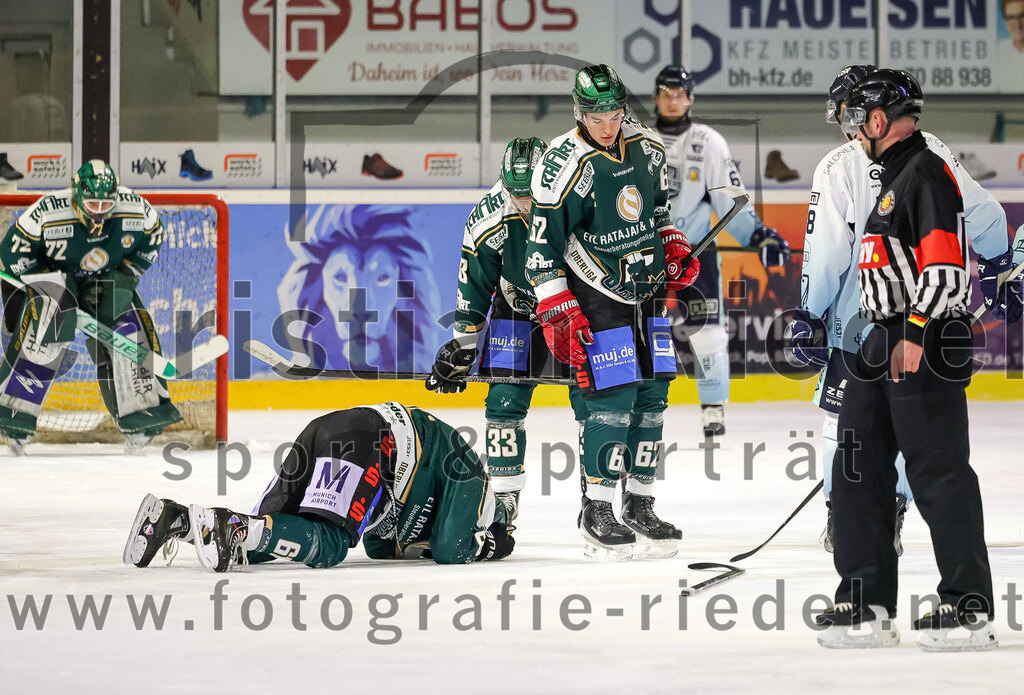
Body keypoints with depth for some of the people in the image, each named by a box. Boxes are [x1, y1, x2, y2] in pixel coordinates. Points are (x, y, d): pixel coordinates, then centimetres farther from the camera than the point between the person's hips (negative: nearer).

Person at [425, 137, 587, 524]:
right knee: (505, 399, -7)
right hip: (518, 308, 1)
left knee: (589, 397, -9)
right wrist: (461, 348, -7)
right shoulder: (488, 220, -22)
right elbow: (473, 289, -9)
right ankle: (503, 496, 4)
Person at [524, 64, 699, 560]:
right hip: (595, 296, -7)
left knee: (652, 396, 6)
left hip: (647, 291, 7)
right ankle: (596, 513, -4)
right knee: (613, 397, -13)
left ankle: (640, 506, 16)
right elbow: (543, 246, -14)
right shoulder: (565, 166, -17)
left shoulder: (646, 148, 3)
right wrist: (558, 314, -18)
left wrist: (674, 248, 7)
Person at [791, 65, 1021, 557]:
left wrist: (810, 317, -3)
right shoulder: (934, 152, 3)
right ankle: (889, 517, 10)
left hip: (861, 317, -3)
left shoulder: (839, 166, -8)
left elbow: (826, 250, -11)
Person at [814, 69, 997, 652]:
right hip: (887, 341, 11)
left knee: (937, 470, -9)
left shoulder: (926, 172, -12)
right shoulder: (894, 177, 21)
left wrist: (914, 334, -25)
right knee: (859, 467, 8)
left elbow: (946, 263, -21)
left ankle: (971, 607, -5)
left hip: (928, 344, -11)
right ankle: (868, 603, 11)